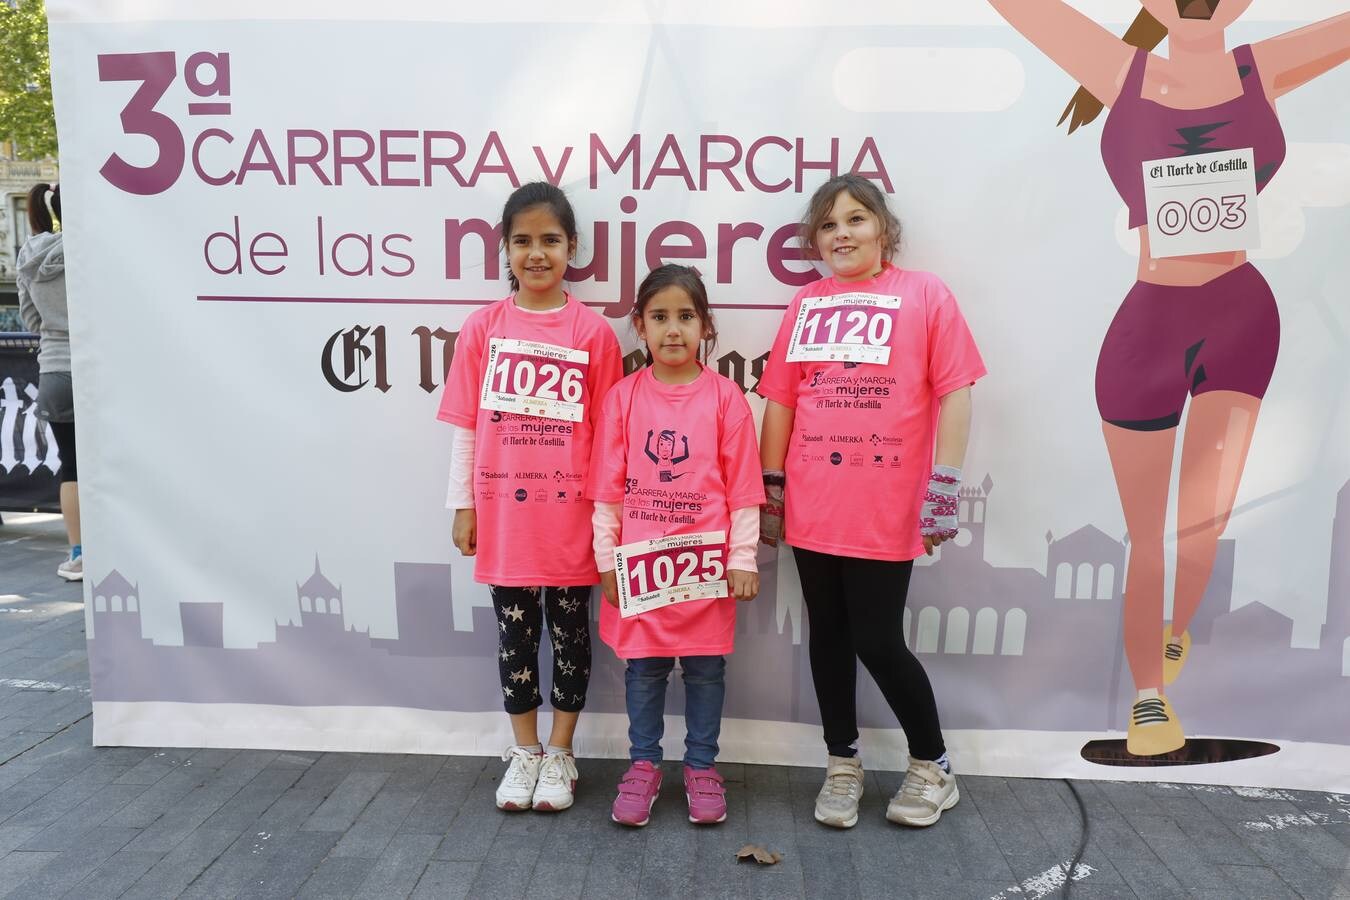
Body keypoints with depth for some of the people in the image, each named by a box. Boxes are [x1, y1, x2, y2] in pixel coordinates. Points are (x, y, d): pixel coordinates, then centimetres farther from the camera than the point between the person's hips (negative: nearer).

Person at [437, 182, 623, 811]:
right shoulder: (482, 328, 0)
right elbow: (464, 425, 3)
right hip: (503, 515, 2)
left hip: (569, 516, -1)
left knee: (569, 634, 12)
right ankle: (524, 752, 31)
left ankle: (560, 755, 29)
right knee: (515, 635, 14)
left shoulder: (594, 333, -4)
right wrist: (462, 505, 1)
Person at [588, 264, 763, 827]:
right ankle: (643, 764, 30)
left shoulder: (725, 397, -4)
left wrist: (743, 560, -4)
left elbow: (743, 488, -3)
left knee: (705, 669, 11)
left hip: (706, 560, -1)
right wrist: (607, 559, 1)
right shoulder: (623, 396, -1)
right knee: (643, 668, 12)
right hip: (640, 562, 1)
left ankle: (701, 767, 29)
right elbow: (607, 488, 2)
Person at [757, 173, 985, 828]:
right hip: (812, 510, 4)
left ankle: (932, 767, 27)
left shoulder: (924, 294, -1)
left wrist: (946, 486, -9)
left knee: (878, 643, 2)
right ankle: (842, 765, 32)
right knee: (829, 637, 13)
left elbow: (953, 392, -4)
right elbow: (781, 399, 10)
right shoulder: (805, 304, 8)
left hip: (886, 511, -4)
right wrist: (772, 488, 9)